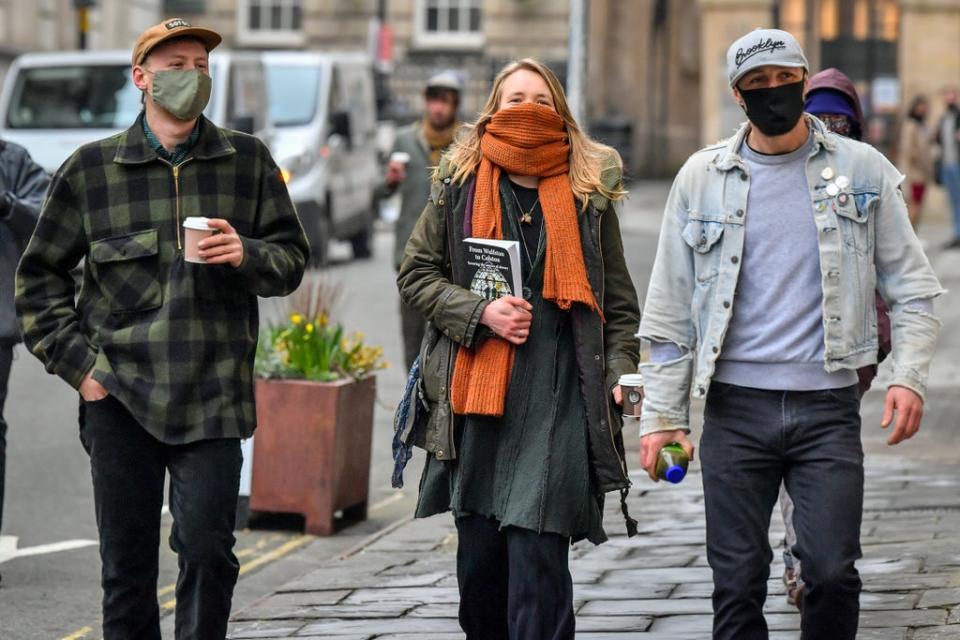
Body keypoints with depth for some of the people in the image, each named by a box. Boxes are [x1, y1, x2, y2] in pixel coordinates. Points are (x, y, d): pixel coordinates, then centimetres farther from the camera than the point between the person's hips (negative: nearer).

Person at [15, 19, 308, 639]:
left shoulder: (248, 161, 6)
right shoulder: (91, 168, 5)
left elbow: (292, 256, 11)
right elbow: (40, 276, 11)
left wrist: (247, 256, -11)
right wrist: (77, 361, 1)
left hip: (212, 395, 0)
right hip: (120, 396, 1)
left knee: (207, 550, -8)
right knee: (126, 566, 5)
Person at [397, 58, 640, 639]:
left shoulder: (590, 193, 9)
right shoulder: (460, 184, 9)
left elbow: (618, 301, 11)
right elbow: (417, 274, 8)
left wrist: (621, 373, -3)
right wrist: (480, 312, -8)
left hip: (560, 403, -2)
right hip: (476, 400, 2)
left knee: (537, 559, -12)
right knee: (479, 563, 8)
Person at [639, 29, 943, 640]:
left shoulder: (862, 170, 6)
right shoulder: (703, 176, 7)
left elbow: (913, 288, 9)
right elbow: (669, 308, 9)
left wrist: (910, 376, -6)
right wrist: (663, 413, 3)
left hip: (828, 405, -1)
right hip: (736, 406, 1)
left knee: (832, 571, -9)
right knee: (737, 582, 1)